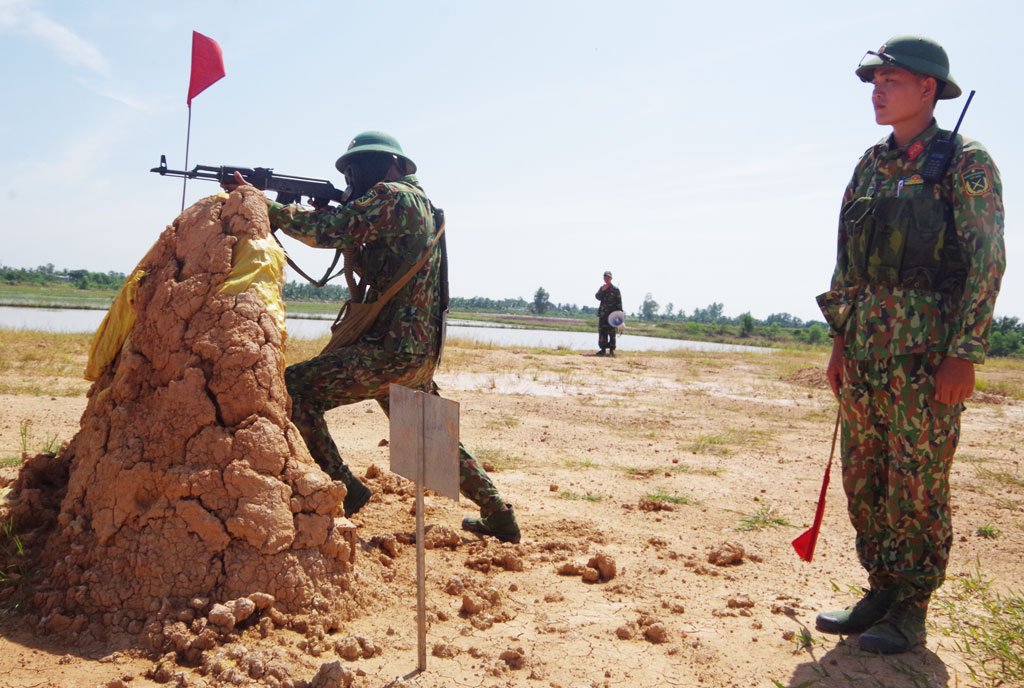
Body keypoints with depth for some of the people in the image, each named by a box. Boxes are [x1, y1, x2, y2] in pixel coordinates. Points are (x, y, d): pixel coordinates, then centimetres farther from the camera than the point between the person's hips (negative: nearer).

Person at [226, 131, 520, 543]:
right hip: (421, 353, 10)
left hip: (392, 350, -10)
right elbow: (366, 264, 23)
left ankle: (343, 489, -2)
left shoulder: (392, 196, -9)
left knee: (293, 388, -6)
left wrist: (261, 205, -12)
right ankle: (498, 516, 27)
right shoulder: (420, 202, 21)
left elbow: (328, 231, -19)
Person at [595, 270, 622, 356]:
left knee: (611, 333, -6)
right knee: (602, 332, 5)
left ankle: (612, 350, -3)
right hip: (602, 313, 5)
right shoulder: (602, 288, 14)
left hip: (612, 314, -5)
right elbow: (597, 297, 1)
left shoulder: (615, 289, 0)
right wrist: (602, 290, -15)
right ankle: (603, 349, 11)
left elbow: (619, 302, -1)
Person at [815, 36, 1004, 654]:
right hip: (866, 343, 7)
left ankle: (911, 612, 13)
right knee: (863, 478, 10)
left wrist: (966, 354, -15)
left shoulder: (965, 163, -3)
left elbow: (988, 260, -9)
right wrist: (840, 340, 12)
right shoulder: (871, 166, 15)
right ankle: (881, 592, 24)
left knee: (917, 483, 0)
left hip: (927, 346, -6)